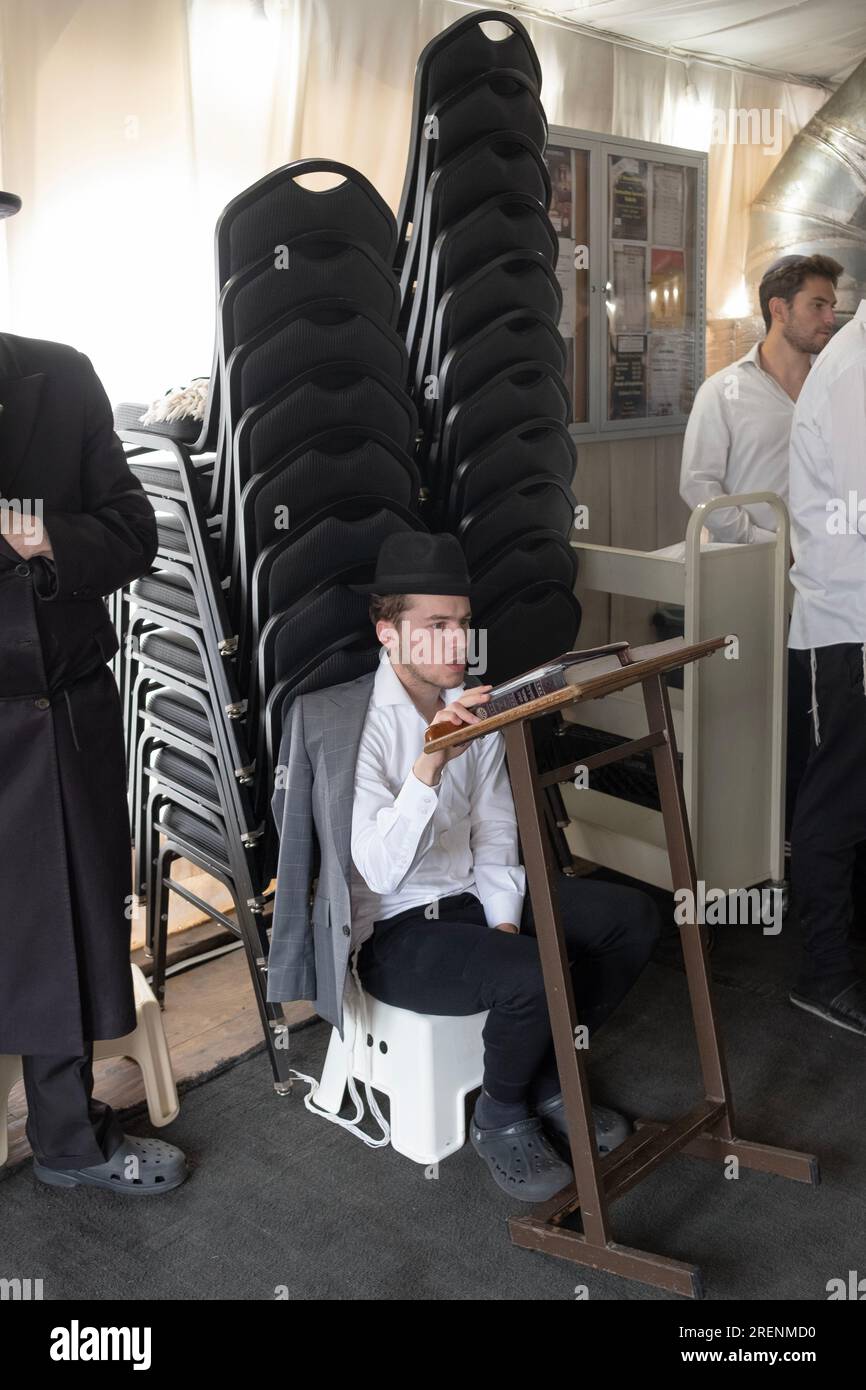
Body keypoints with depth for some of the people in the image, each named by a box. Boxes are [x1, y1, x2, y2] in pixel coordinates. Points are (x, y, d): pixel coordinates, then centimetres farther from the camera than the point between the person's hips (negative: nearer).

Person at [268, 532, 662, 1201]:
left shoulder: (472, 707, 2)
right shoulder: (346, 725, -20)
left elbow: (494, 831, 8)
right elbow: (380, 872, -31)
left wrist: (504, 919, -7)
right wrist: (430, 763, -42)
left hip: (474, 896, 8)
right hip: (395, 932, -7)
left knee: (635, 916, -5)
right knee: (534, 975, -31)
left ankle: (547, 1082, 13)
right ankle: (501, 1119, 2)